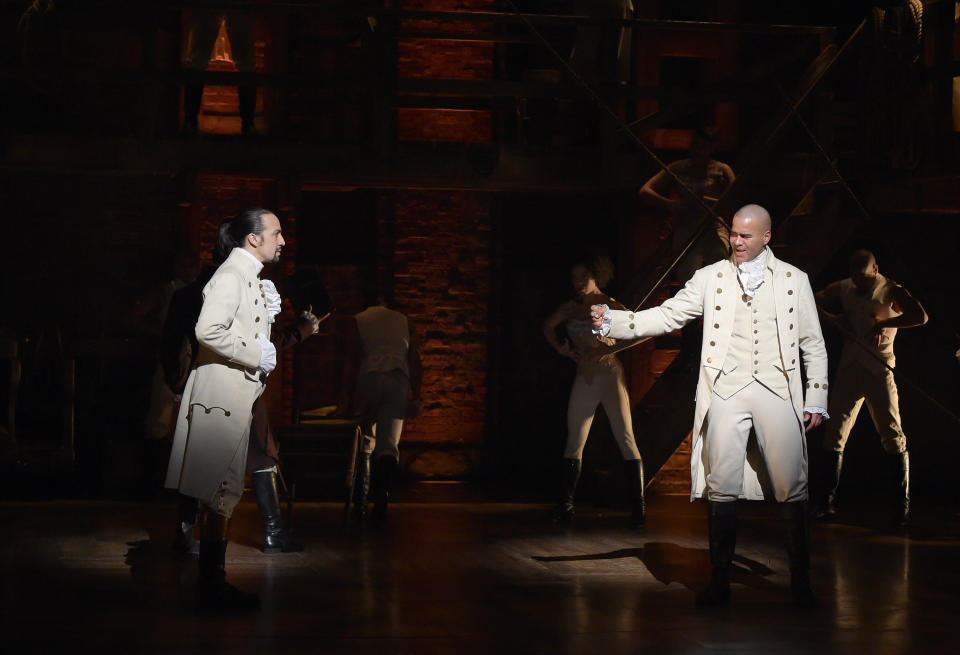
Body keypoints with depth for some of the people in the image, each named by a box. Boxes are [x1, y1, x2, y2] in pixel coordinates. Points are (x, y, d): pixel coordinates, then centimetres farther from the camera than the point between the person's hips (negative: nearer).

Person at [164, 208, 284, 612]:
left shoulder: (249, 277, 19)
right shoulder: (231, 275, -13)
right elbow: (208, 330, -26)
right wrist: (256, 356, -18)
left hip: (237, 400, 10)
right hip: (221, 397, -10)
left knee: (222, 495, 12)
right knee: (219, 495, -8)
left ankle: (214, 583, 17)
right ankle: (211, 587, -4)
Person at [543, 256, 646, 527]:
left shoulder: (610, 306, -7)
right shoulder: (571, 308, 7)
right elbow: (548, 326, 26)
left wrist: (609, 349, -18)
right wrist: (561, 349, 11)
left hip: (609, 375, -5)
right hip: (584, 379, 5)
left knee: (626, 440, -9)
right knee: (574, 441, 4)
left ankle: (638, 507, -11)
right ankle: (565, 505, 7)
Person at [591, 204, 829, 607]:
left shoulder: (794, 280, 9)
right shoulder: (710, 278, 9)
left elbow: (813, 346, 11)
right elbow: (667, 316, 3)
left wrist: (815, 401, 4)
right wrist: (613, 321, -10)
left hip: (777, 392, -1)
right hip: (726, 391, 1)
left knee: (791, 489, -3)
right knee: (722, 487, -2)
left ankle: (800, 584, 7)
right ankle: (720, 581, 7)